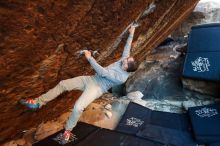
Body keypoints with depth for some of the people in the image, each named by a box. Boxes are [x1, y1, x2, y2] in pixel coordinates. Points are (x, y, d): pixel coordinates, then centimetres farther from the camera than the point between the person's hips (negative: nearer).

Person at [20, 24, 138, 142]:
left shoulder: (122, 77, -20)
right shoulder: (123, 61, 2)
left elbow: (103, 72, -25)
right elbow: (127, 48, 18)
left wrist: (89, 58, -23)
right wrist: (131, 34, 23)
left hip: (98, 88, -8)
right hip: (91, 79, 8)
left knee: (78, 107, -29)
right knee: (63, 84, -1)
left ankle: (68, 130, 2)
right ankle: (38, 102, 11)